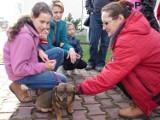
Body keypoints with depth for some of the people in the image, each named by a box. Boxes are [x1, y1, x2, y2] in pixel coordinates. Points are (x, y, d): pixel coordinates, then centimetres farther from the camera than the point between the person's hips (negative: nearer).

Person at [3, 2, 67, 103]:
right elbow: (18, 69, -30)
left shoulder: (29, 27, -4)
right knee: (62, 80, -4)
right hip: (20, 74, -8)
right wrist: (44, 67, -24)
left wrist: (39, 51, -6)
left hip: (26, 66, 9)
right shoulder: (25, 37, -32)